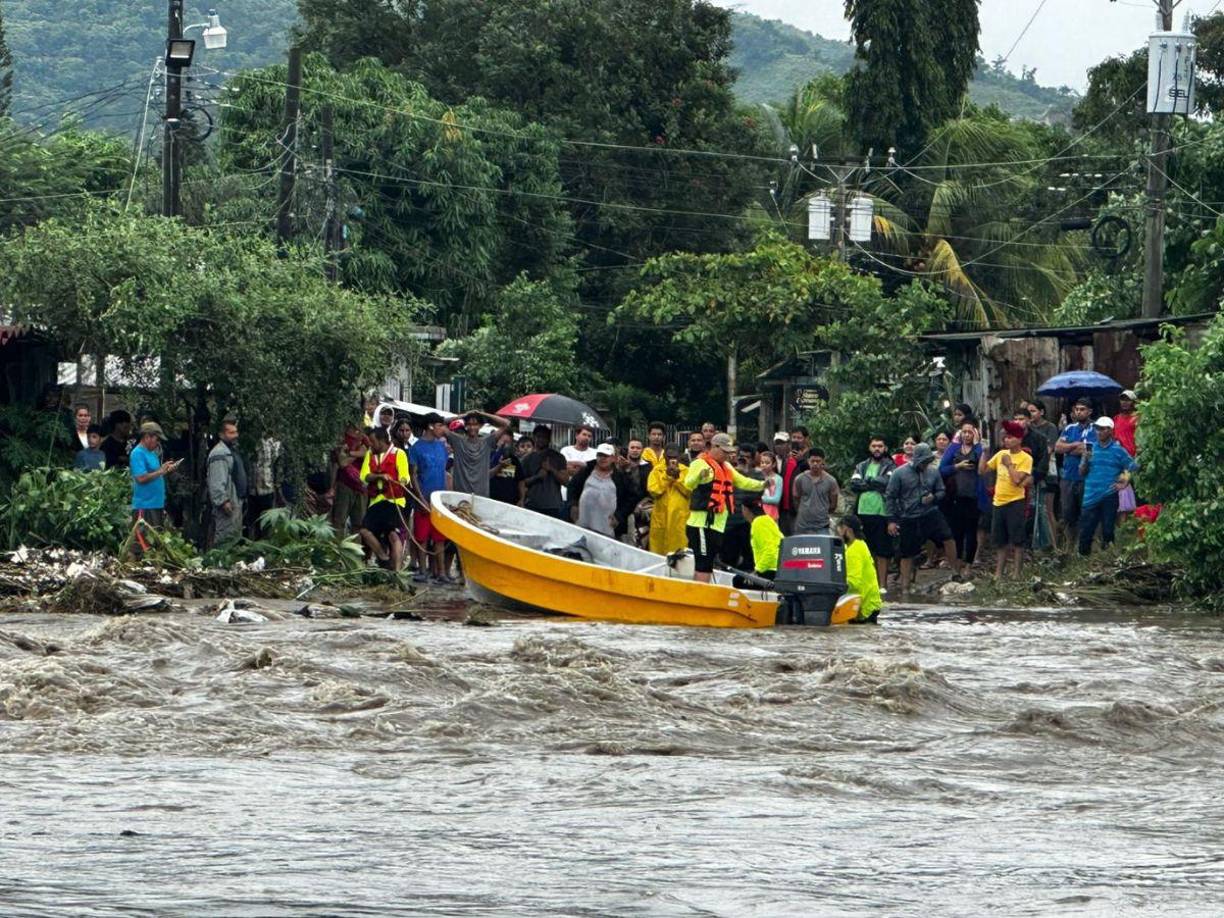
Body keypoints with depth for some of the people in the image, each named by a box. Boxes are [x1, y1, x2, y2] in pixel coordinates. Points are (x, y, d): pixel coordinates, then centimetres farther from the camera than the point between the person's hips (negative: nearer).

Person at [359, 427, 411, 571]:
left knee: (393, 535, -14)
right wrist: (379, 476, -16)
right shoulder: (370, 455, 15)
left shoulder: (398, 454, 0)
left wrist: (402, 482, -29)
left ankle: (397, 569, -17)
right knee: (365, 531, -5)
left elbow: (404, 477, -5)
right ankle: (384, 557, 10)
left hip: (394, 500, -6)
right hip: (375, 500, 6)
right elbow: (365, 476, 2)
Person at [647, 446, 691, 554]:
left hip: (680, 518, 0)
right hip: (661, 517, 0)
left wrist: (678, 478, -13)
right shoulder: (657, 470, 4)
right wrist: (666, 476, -13)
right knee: (659, 550, 2)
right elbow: (653, 491, -9)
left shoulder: (686, 471, 5)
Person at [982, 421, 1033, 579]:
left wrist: (1008, 464, -12)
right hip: (999, 502, 6)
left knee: (1017, 541, -2)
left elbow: (1017, 479, -20)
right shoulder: (1001, 454, 9)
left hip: (1015, 502, -6)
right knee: (1000, 541, 12)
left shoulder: (1025, 458, -9)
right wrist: (984, 451, 2)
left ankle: (1016, 573, 3)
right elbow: (982, 470, 9)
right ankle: (998, 573, 19)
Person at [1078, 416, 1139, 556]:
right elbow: (1081, 472, 7)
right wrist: (1085, 459, -10)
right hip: (1091, 496, 2)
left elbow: (1134, 468, 6)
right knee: (1085, 531, -1)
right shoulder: (1090, 448, 8)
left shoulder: (1118, 450, 2)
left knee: (1108, 531, 2)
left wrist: (1125, 483, 0)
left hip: (1109, 497, -2)